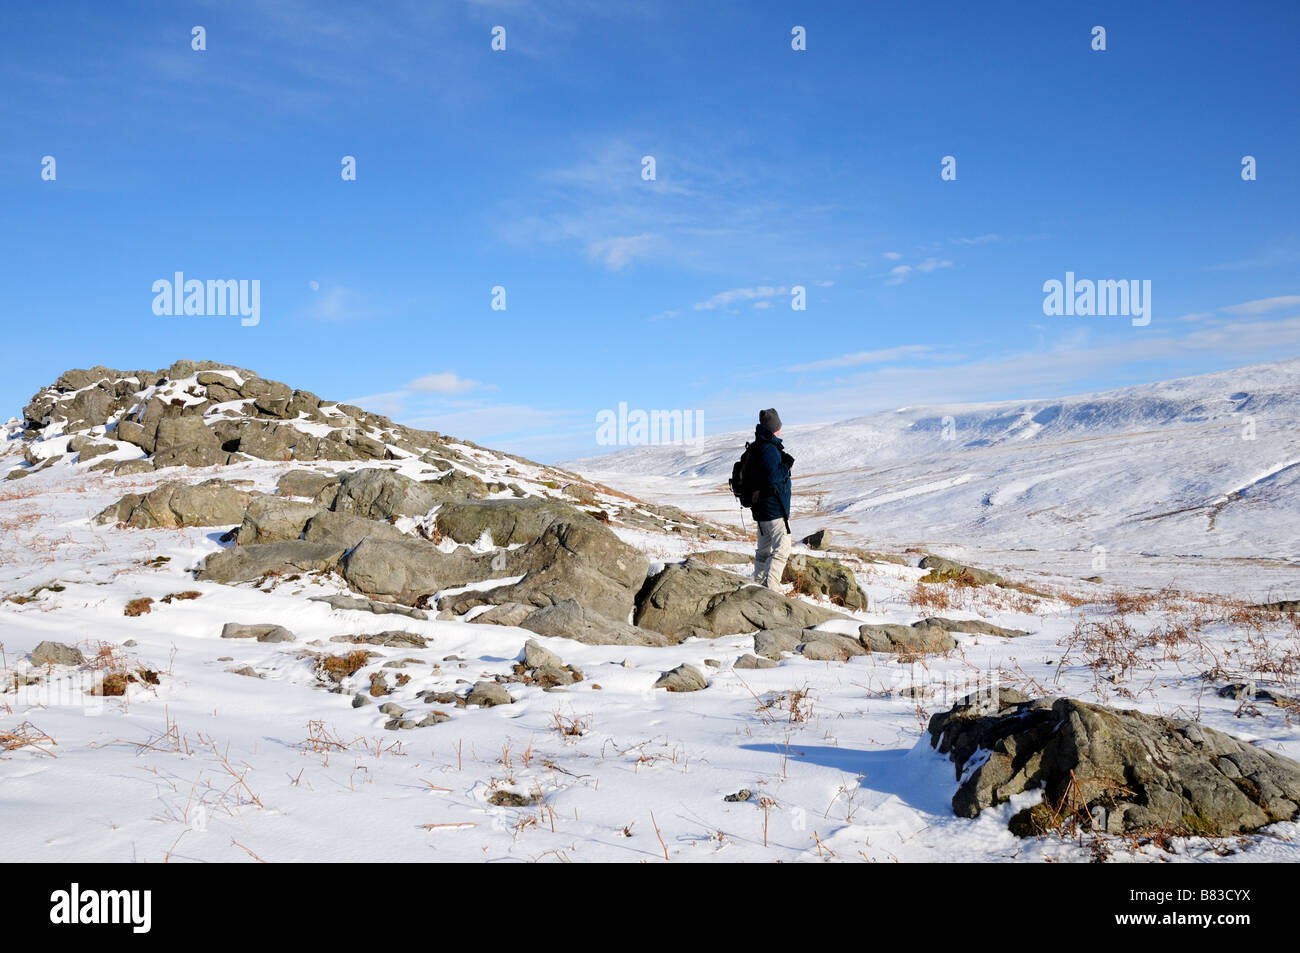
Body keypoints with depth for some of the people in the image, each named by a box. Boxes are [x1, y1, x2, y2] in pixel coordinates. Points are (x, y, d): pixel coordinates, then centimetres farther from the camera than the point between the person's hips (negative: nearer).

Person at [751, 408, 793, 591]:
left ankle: (758, 583, 22)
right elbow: (772, 476, -26)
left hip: (761, 508, 10)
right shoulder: (769, 449, -18)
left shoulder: (757, 447, 11)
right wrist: (787, 464, -14)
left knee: (764, 550, 17)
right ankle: (771, 587, -15)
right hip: (775, 509, -10)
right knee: (782, 548, -8)